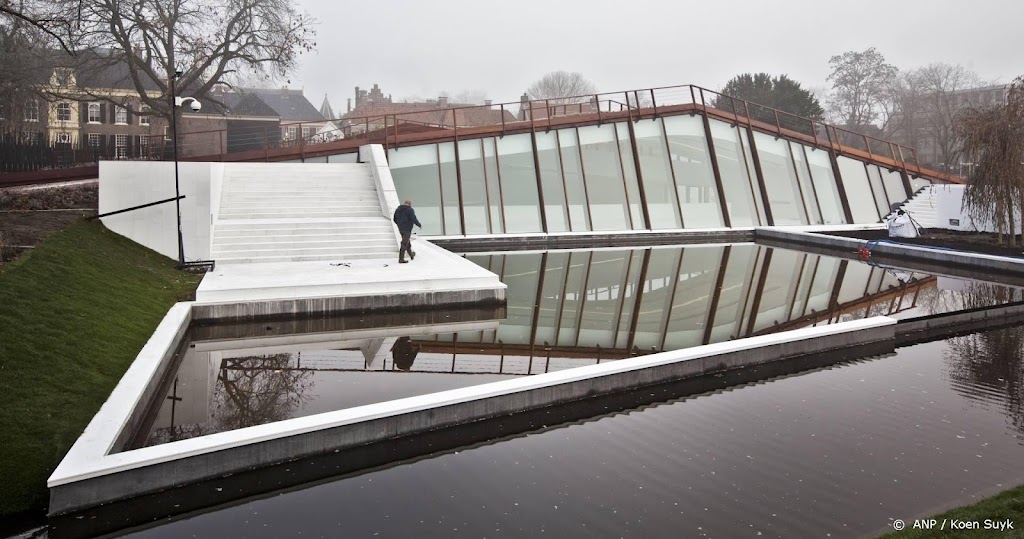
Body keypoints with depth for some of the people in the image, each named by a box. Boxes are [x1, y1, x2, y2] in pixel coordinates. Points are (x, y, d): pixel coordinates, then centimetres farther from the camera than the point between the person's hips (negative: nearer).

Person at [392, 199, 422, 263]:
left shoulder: (398, 209, 10)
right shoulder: (410, 210, -12)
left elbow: (395, 219, 13)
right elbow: (414, 219, -18)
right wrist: (419, 225, -2)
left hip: (401, 229, 8)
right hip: (407, 229, -8)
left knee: (407, 242, 22)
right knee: (404, 244, -6)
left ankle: (412, 255, 38)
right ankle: (401, 259, -8)